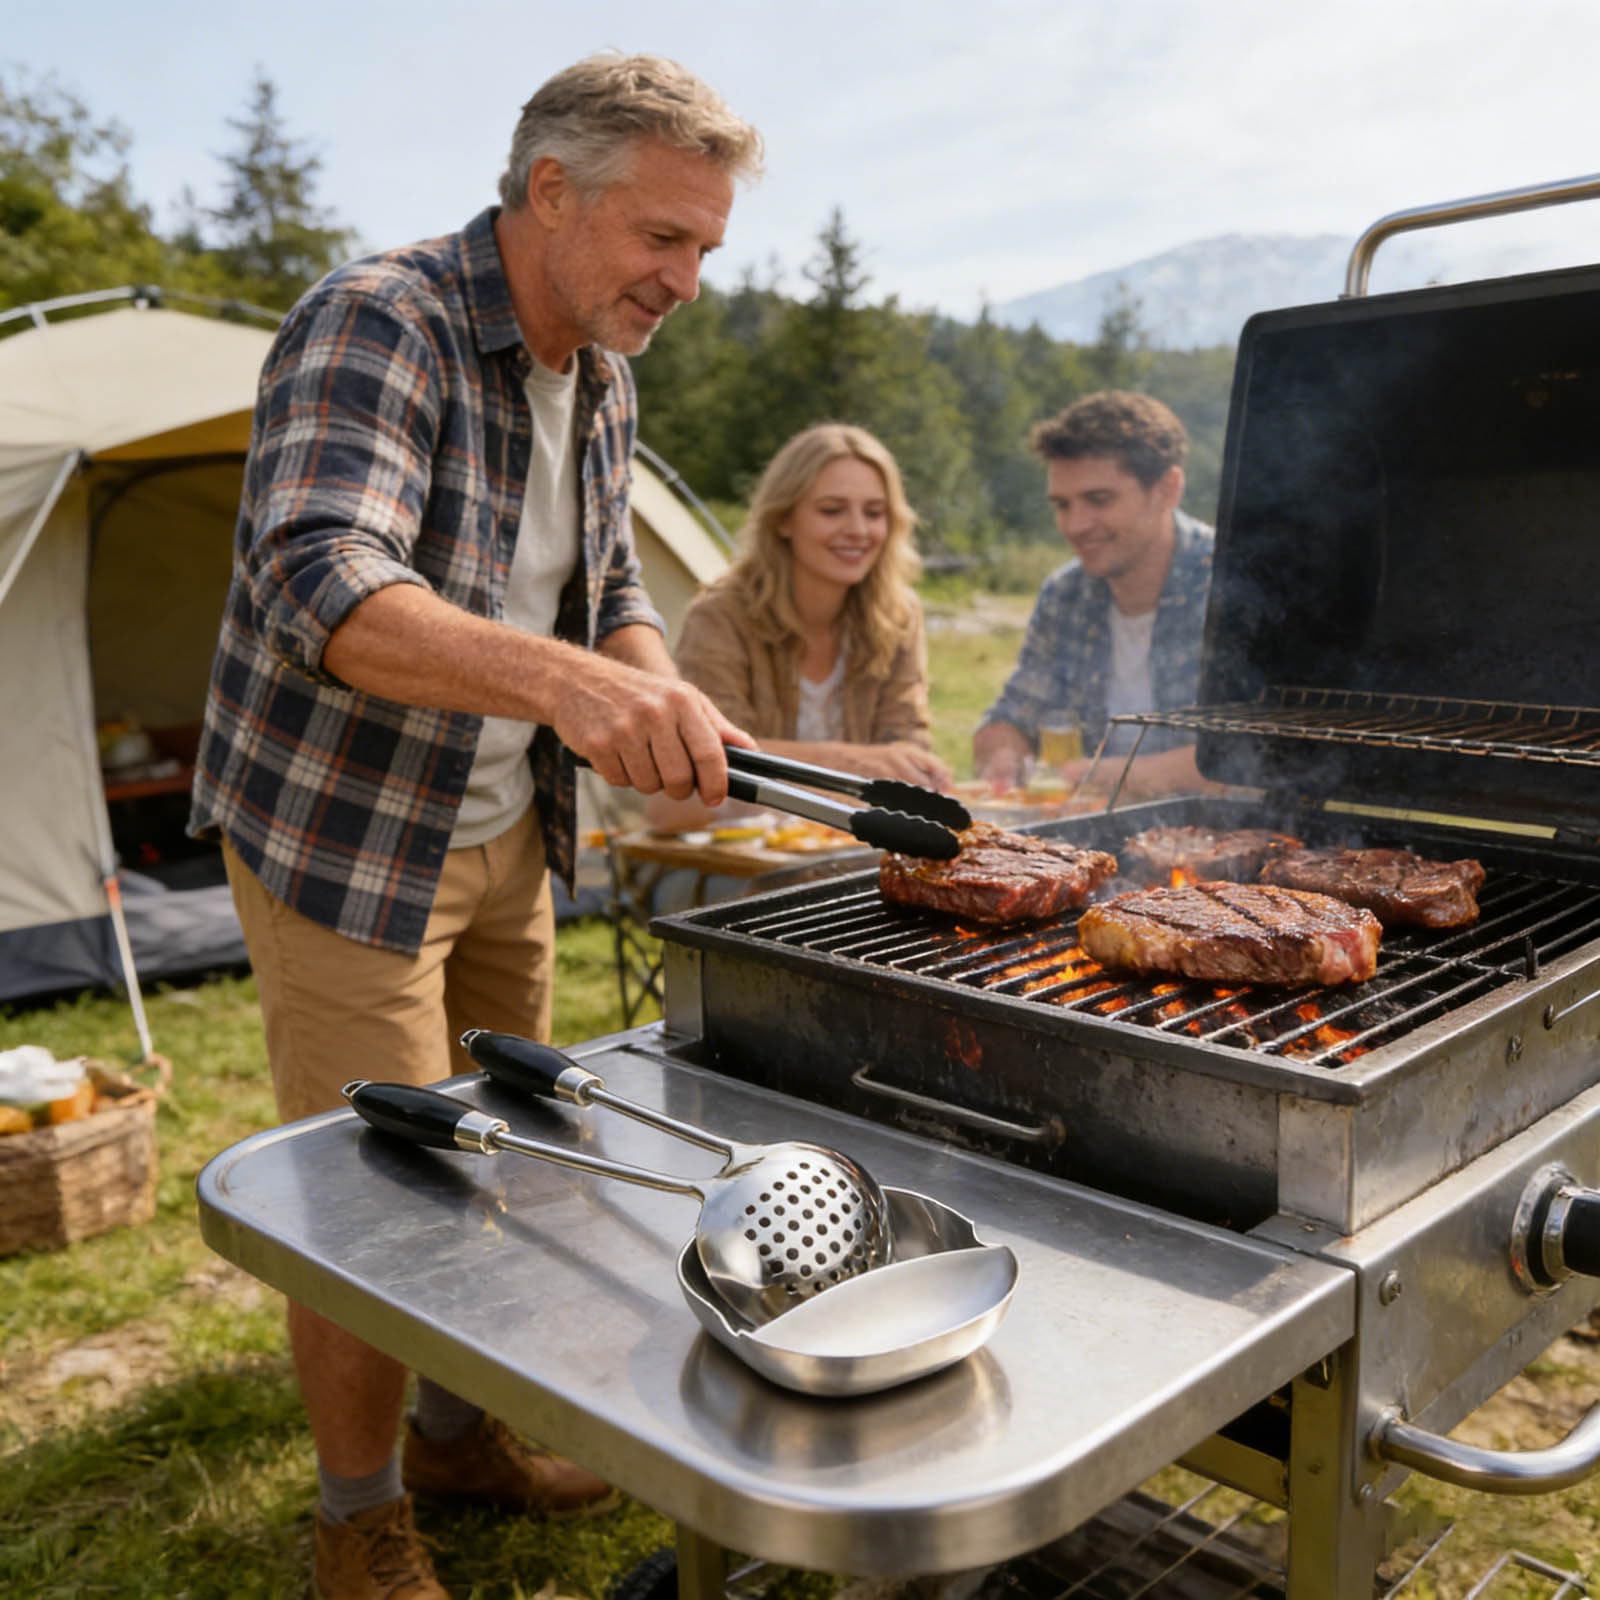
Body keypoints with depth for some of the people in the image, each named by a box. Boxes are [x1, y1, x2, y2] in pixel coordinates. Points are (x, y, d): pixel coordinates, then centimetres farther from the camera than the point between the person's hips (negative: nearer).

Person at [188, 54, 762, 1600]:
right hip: (339, 835, -7)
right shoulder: (378, 325, -21)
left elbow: (610, 592, 13)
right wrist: (562, 679, -51)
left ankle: (459, 1432, 38)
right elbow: (321, 589, -36)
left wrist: (669, 705, -9)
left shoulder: (598, 381, 5)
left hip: (503, 835, 8)